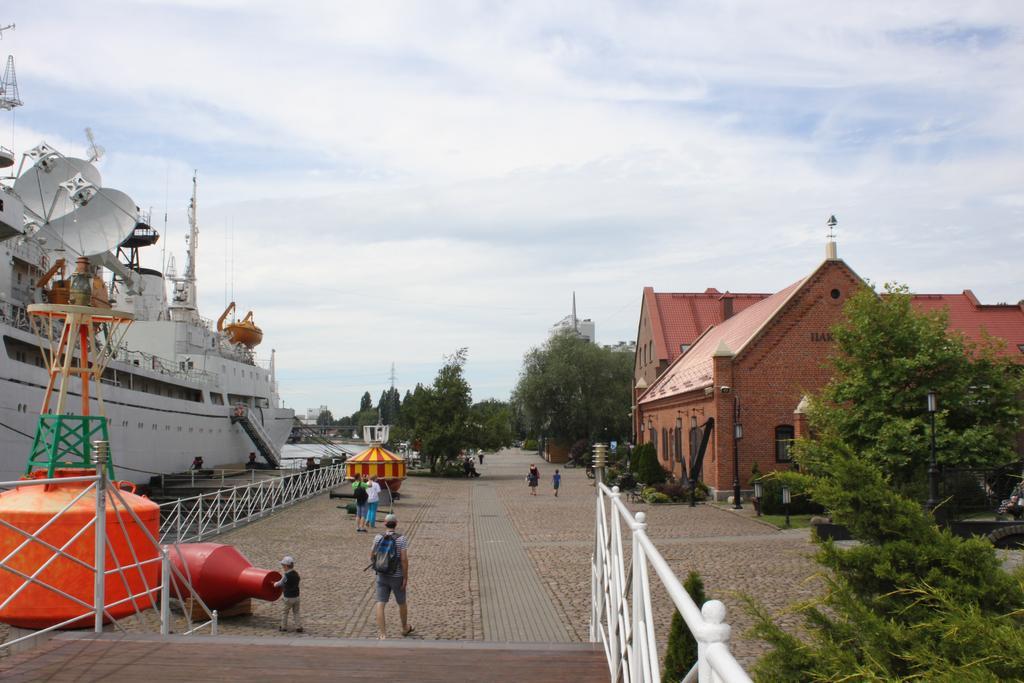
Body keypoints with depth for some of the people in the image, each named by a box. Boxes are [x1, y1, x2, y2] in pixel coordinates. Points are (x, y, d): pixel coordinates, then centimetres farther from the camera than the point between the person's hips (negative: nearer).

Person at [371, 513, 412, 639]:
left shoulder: (378, 537, -5)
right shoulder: (401, 539, -15)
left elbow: (372, 555, 5)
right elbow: (404, 560, -19)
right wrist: (405, 578, -12)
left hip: (381, 576, 2)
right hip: (397, 577, -2)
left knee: (380, 604, 0)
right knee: (402, 602, 20)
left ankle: (382, 635, -11)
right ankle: (405, 628, 39)